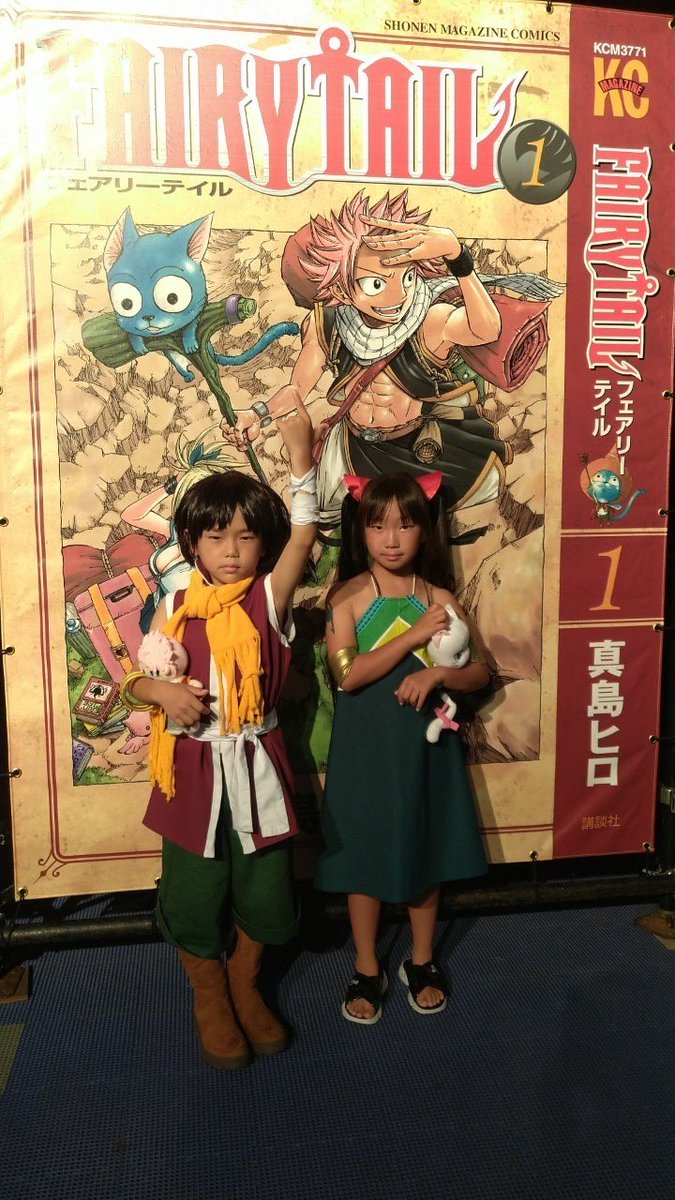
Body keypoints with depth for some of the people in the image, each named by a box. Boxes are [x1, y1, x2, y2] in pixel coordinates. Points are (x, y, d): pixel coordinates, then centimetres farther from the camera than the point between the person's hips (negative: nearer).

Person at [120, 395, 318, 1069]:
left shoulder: (270, 598, -6)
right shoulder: (176, 608, -4)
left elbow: (303, 535, -19)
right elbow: (135, 681, 3)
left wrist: (300, 458, -26)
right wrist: (162, 692, -19)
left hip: (256, 765, 0)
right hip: (193, 767, 0)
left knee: (263, 892, 13)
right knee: (195, 897, 13)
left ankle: (245, 984, 43)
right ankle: (210, 999, 39)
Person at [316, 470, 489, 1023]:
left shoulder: (439, 599, -2)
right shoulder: (347, 597, -8)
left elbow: (480, 672, 0)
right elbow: (348, 674, -19)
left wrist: (436, 673, -19)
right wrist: (414, 636, -22)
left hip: (424, 742, 2)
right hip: (365, 747, -2)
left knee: (425, 851, 15)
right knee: (364, 855, 11)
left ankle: (422, 961, 38)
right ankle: (367, 969, 32)